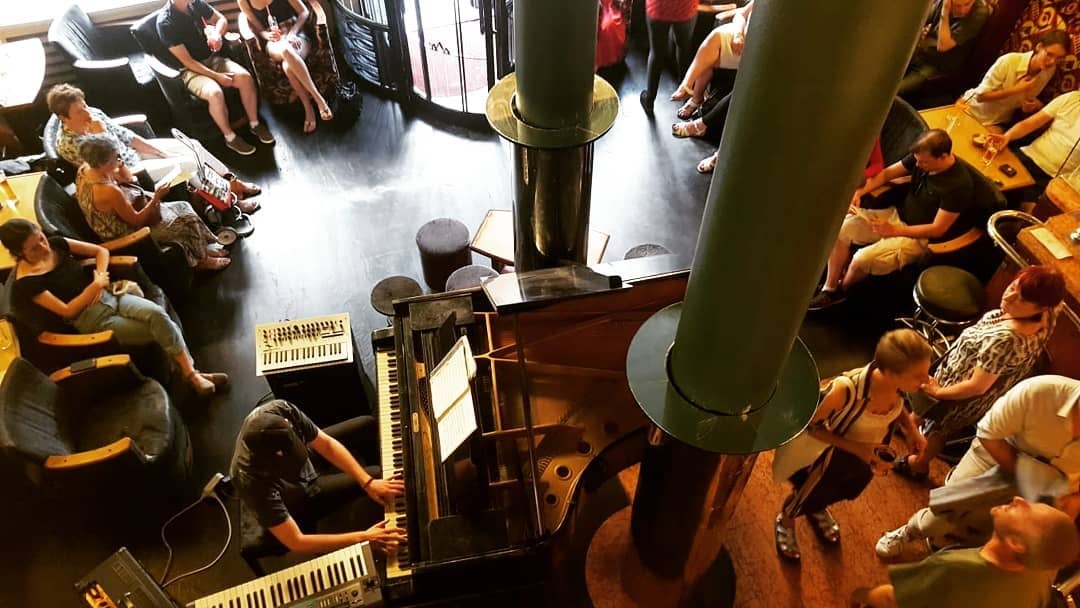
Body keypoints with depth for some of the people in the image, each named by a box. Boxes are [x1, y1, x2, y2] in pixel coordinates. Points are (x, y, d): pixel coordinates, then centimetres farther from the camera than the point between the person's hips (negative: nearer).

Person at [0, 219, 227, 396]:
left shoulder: (56, 245, 4)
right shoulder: (26, 283, -10)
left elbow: (101, 251, 12)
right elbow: (67, 311, -12)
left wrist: (100, 279, -3)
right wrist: (95, 286, -10)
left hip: (109, 296, 5)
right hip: (92, 320, -5)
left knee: (158, 314, -26)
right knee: (158, 332, -22)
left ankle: (192, 373, -25)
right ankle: (190, 375, -8)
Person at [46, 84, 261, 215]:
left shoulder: (93, 114, -4)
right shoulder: (68, 144, -22)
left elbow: (126, 135, 5)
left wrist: (161, 153, 2)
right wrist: (101, 137, -30)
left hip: (133, 152, 8)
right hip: (129, 173, -7)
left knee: (193, 146, -3)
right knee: (190, 163, -19)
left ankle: (232, 182, 8)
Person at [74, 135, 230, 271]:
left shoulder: (85, 169, -11)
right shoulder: (109, 192, -37)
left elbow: (128, 179, 4)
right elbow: (136, 221, -24)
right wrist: (156, 197, -22)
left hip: (119, 218, 9)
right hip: (125, 234, -9)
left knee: (182, 207, 12)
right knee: (187, 220, 1)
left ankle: (206, 247, 25)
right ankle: (202, 259, 23)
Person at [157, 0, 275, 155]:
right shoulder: (165, 22, -20)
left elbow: (221, 19, 12)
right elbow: (187, 61, -19)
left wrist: (217, 35, -10)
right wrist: (217, 76, -22)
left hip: (212, 58, 6)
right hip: (190, 70, -6)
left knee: (245, 77, -20)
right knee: (215, 92, -34)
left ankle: (255, 124, -3)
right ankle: (230, 137, -14)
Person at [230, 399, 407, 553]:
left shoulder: (279, 410, -35)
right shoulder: (253, 482, -45)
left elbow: (327, 444, -20)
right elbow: (295, 542, -40)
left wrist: (368, 482, -28)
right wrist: (364, 537, -42)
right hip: (301, 496, -4)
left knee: (367, 425, 7)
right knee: (379, 475, -9)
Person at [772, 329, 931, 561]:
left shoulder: (897, 383, -28)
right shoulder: (846, 389, -45)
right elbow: (810, 425, -27)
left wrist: (911, 428, -17)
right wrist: (856, 447, -35)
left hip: (870, 451, 5)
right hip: (833, 451, -5)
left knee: (847, 490, 34)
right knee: (811, 494, 24)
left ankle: (819, 509, 69)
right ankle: (785, 521, 58)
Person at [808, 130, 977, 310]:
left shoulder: (958, 185, -27)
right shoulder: (922, 158, -7)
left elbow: (938, 229, -24)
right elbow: (887, 173, 5)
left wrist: (894, 231, -26)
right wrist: (859, 191, -13)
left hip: (921, 236, -7)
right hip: (897, 215, 7)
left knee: (862, 259, -25)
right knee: (842, 226, -11)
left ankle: (840, 290, 10)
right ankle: (829, 289, -4)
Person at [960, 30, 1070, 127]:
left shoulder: (1051, 70, -9)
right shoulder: (1009, 61, -24)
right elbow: (980, 95, -21)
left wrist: (1034, 105, -14)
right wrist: (1016, 90, -27)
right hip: (973, 113, -3)